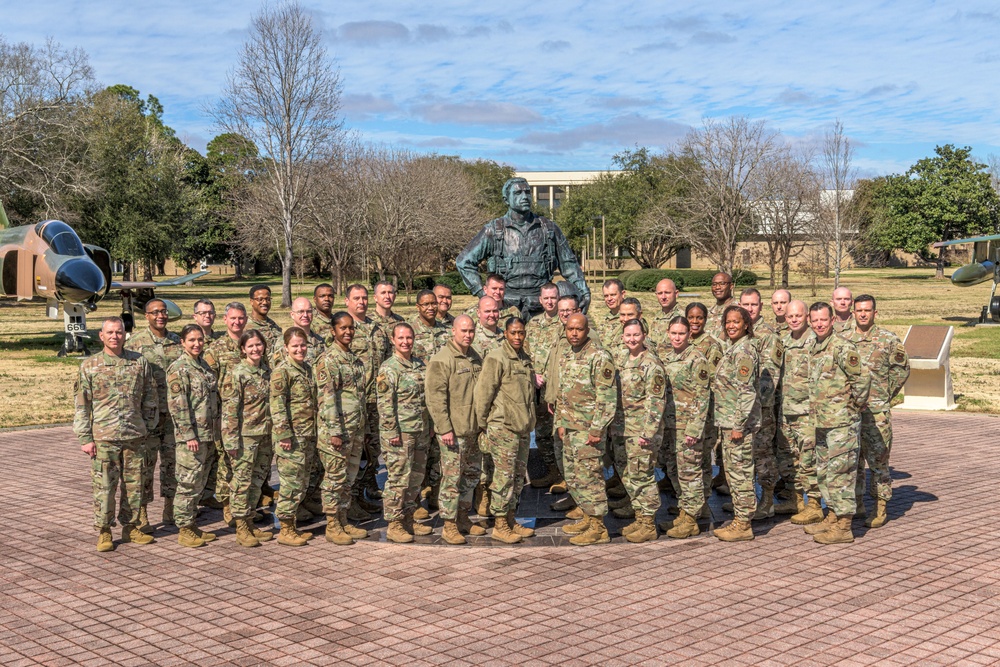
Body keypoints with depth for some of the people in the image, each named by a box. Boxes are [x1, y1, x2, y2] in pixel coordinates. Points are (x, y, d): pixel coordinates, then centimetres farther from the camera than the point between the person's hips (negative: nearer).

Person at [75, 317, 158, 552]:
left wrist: (148, 426, 8)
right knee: (104, 486, 1)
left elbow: (150, 398, 11)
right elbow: (81, 405, 0)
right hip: (103, 437, -2)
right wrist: (85, 438, -4)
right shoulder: (89, 366, 0)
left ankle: (130, 527, 22)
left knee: (134, 484, 8)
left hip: (135, 436, 2)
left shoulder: (139, 362, 4)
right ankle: (104, 532, 13)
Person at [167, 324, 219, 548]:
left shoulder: (204, 365, 13)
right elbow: (177, 405, -15)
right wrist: (189, 435, -19)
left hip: (208, 435, 8)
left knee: (200, 483, 13)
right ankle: (184, 529, 6)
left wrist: (214, 434, 15)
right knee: (189, 483, -3)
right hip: (191, 436, -8)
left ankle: (191, 524, 22)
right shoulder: (178, 368, -10)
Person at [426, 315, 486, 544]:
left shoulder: (476, 358, 12)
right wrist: (444, 428, -20)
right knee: (452, 477, -3)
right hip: (453, 430, -8)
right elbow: (435, 396, -16)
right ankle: (449, 525, 6)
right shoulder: (441, 359, -12)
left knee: (471, 475, 15)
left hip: (474, 429, 8)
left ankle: (463, 518, 27)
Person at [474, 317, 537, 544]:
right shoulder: (496, 358, -11)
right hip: (502, 427, -8)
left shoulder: (525, 359, 14)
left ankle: (511, 520, 23)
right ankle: (499, 525, 4)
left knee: (518, 475, 13)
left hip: (523, 428, 8)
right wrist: (483, 424, -9)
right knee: (504, 476, -4)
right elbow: (482, 393, -12)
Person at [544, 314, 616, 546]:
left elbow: (607, 398, -16)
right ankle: (587, 518, 27)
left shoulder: (599, 357, -13)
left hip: (588, 429, -8)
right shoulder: (563, 355, 11)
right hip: (568, 428, 8)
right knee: (572, 475, 14)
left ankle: (598, 529, 3)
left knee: (588, 476, -5)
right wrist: (559, 423, 14)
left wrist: (596, 430, -18)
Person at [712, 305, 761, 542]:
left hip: (738, 421, -10)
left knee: (740, 471, -4)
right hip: (727, 421, 10)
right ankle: (739, 520, 23)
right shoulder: (732, 348, 15)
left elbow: (747, 392, -20)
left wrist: (739, 425, -21)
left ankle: (743, 525, 3)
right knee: (732, 471, 14)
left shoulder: (744, 351, -15)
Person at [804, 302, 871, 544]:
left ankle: (843, 527, -1)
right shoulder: (814, 347, 13)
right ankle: (832, 517, 27)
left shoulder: (842, 347, -15)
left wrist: (857, 404, -8)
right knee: (824, 472, 16)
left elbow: (862, 378, -19)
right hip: (822, 422, 9)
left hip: (842, 422, -9)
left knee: (840, 472, -6)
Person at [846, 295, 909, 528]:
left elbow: (902, 369, 4)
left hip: (876, 410, -4)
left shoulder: (888, 340, -2)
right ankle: (856, 503, 21)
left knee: (878, 460, -2)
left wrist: (887, 393, 2)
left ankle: (880, 508, 6)